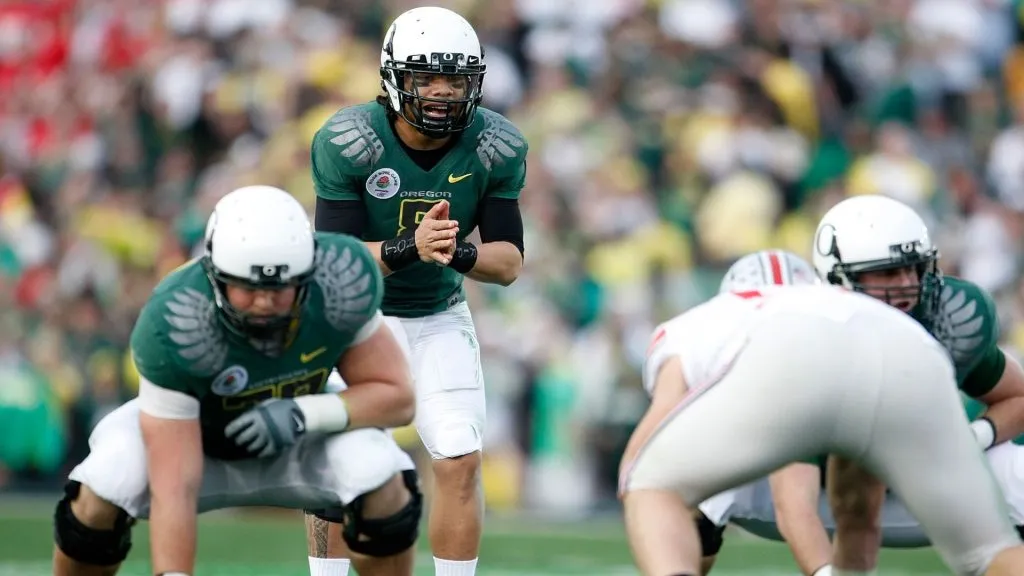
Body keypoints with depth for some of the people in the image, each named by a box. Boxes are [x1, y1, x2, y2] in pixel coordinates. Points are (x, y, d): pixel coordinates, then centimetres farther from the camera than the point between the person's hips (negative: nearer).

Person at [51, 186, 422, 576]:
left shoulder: (340, 283, -29)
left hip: (294, 441, 2)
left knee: (382, 482, -27)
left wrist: (305, 414, -34)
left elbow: (396, 395, -17)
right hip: (188, 436, -2)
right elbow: (174, 488, -38)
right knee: (103, 491, -30)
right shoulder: (174, 326, -37)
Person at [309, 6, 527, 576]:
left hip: (440, 319, 2)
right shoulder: (347, 143, -22)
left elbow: (510, 262, -12)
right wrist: (410, 247, -41)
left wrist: (457, 252, -34)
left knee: (461, 463, -7)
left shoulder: (496, 148, -13)